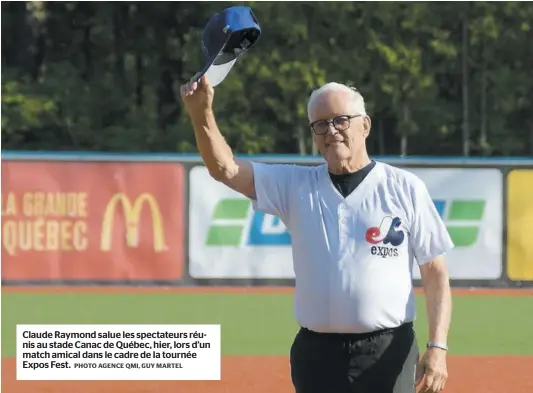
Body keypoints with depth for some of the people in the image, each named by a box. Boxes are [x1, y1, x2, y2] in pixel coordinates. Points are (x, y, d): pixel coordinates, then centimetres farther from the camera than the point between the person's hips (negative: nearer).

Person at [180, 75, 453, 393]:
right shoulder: (295, 186, 9)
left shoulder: (404, 188, 2)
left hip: (387, 354, -3)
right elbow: (225, 169, -3)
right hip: (316, 354, 3)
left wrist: (437, 347, -10)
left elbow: (435, 272, 1)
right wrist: (202, 115, -22)